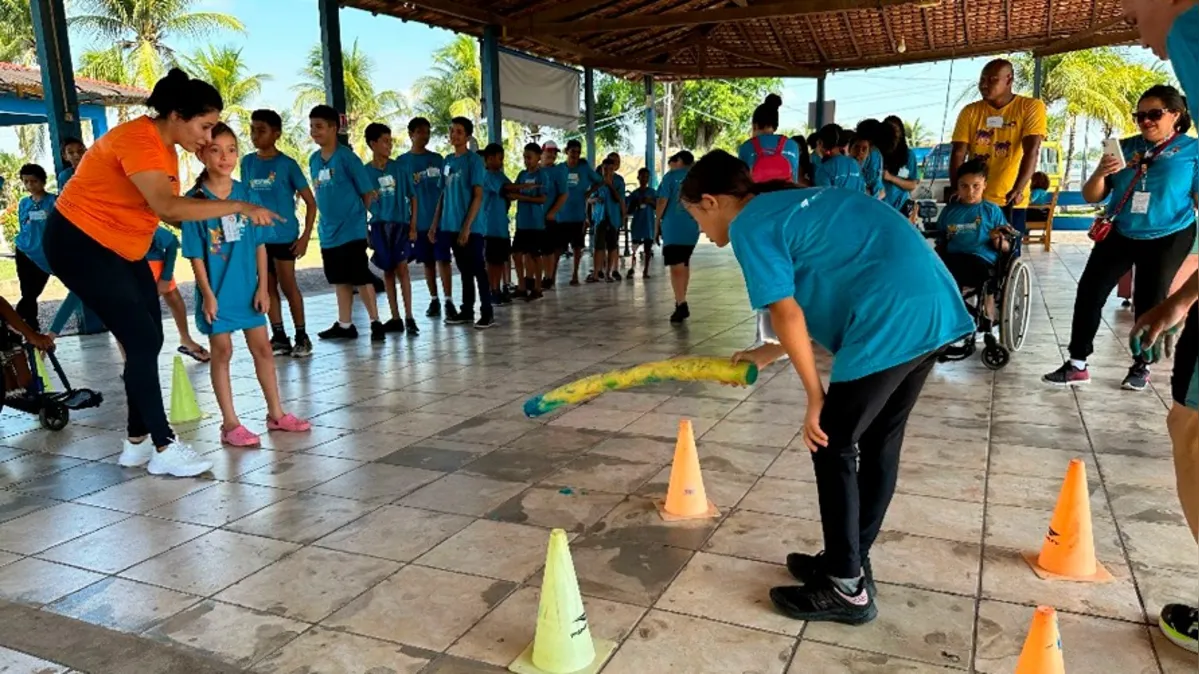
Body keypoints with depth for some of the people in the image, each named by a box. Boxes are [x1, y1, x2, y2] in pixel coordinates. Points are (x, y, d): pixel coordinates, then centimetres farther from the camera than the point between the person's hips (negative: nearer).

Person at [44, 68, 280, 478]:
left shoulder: (166, 148, 6)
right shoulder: (137, 141, -25)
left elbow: (169, 211, -1)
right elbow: (168, 206, -40)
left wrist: (210, 223, -16)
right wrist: (237, 206, -39)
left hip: (121, 249, 10)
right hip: (79, 244, -10)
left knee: (148, 340, 7)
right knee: (142, 340, -11)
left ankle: (138, 442, 17)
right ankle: (164, 449, -3)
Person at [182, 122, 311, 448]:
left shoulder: (246, 193, 2)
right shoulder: (194, 199, -8)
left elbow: (259, 244, 4)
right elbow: (195, 254, -8)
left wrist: (262, 286, -1)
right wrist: (207, 294, -12)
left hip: (248, 287, 4)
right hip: (217, 290, -4)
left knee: (262, 348, 10)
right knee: (222, 351, 4)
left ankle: (276, 414, 22)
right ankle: (230, 424, 12)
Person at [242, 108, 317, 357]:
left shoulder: (287, 164, -6)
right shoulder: (247, 162, 6)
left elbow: (310, 202, -4)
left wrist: (305, 237, -10)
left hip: (284, 236, -4)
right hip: (257, 235, 4)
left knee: (288, 286, -1)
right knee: (268, 288, 9)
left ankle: (302, 337, 10)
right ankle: (279, 337, 18)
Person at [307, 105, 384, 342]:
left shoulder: (347, 157, -11)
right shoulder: (314, 160, 8)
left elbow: (367, 193, -8)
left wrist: (354, 214, 0)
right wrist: (328, 218, 11)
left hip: (352, 230, -7)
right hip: (328, 231, 7)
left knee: (361, 278, -4)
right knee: (340, 280, 13)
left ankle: (375, 323, 6)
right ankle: (345, 325, 22)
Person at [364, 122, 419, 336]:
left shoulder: (400, 168, 1)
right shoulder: (366, 172, 2)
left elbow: (412, 198, 5)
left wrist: (413, 226, -1)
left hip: (400, 223, -1)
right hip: (379, 225, 2)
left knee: (401, 268, -9)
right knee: (388, 271, 6)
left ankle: (409, 317, -8)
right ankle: (395, 318, 12)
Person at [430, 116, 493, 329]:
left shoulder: (474, 160, -7)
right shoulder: (448, 160, 12)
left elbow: (478, 196, -11)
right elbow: (444, 194, 16)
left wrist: (467, 226, -17)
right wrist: (435, 223, 11)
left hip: (469, 227, -6)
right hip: (450, 226, 6)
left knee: (477, 269, -2)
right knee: (464, 270, 13)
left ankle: (487, 313, 4)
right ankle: (466, 310, 21)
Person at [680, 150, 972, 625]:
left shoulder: (750, 225, -3)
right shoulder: (789, 205, 24)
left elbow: (787, 315, -9)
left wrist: (815, 397, -1)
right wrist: (771, 354, 31)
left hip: (894, 319, -10)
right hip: (932, 305, 10)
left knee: (832, 448, 4)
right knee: (879, 443, 18)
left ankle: (846, 589, 14)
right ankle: (851, 561, 33)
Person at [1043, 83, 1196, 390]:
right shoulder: (1125, 148, 0)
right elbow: (1092, 197, 2)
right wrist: (1100, 173, -18)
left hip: (1167, 240, -3)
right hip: (1118, 235, 3)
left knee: (1149, 302, 7)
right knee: (1089, 293, -3)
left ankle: (1141, 366, 24)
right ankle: (1077, 365, 2)